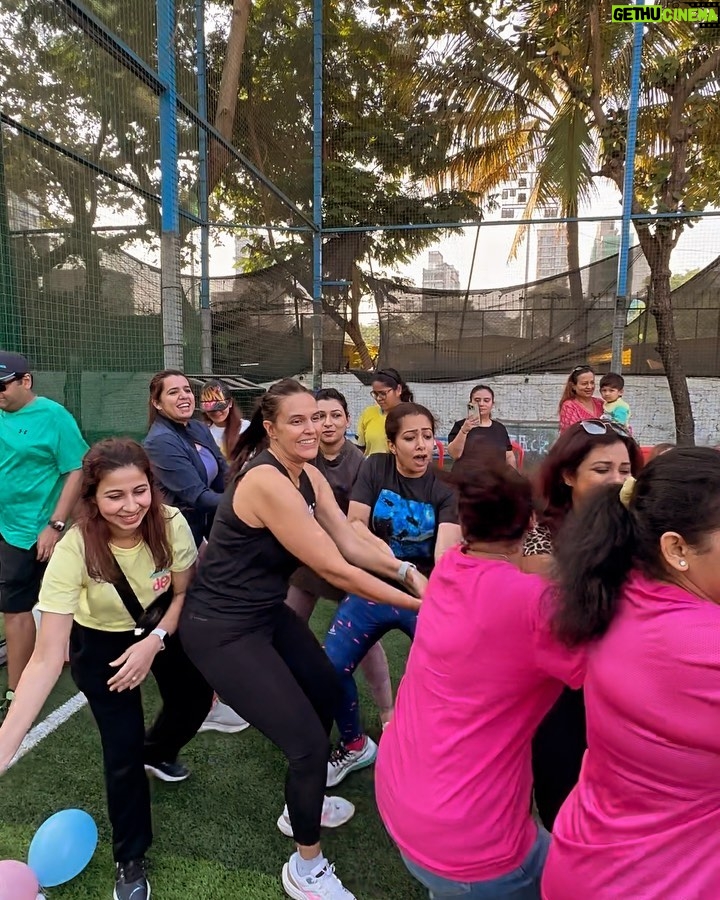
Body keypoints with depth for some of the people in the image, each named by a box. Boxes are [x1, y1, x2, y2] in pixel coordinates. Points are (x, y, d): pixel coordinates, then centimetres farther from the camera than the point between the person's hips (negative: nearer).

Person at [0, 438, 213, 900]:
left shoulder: (171, 524, -30)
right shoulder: (74, 550, -36)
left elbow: (185, 592, -11)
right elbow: (47, 658, -36)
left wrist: (154, 642, -23)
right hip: (99, 642, -3)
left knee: (195, 700, 10)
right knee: (123, 746, -7)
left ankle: (156, 752, 48)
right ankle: (130, 859, 22)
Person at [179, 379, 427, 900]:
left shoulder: (310, 477, -1)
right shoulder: (266, 482, -29)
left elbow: (352, 544, -3)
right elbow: (334, 570, -27)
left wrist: (406, 571, -19)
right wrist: (416, 602, -21)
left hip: (267, 612, 10)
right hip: (223, 630, -10)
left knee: (326, 690, 24)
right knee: (308, 741, -5)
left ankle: (302, 806, 48)